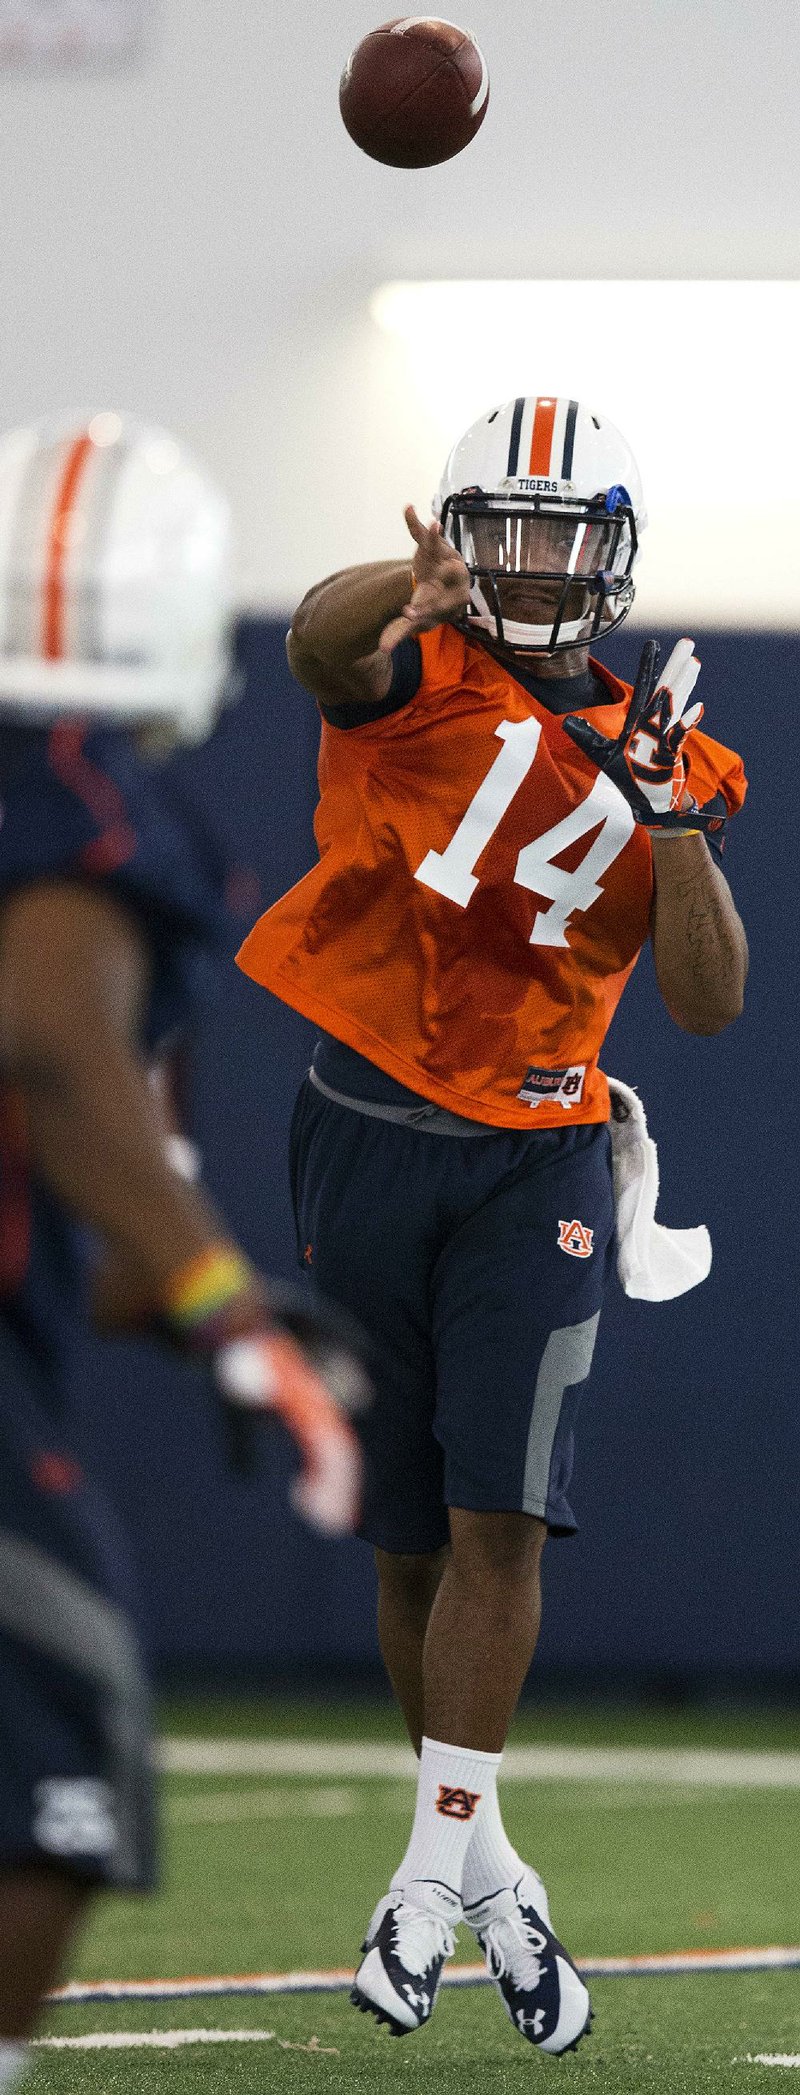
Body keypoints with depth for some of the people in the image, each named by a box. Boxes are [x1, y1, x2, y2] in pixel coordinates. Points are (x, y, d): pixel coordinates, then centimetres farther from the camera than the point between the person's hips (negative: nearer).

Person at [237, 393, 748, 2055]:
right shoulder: (415, 674, -3)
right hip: (368, 1142, 0)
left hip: (536, 1167, 0)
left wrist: (674, 815, -16)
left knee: (499, 1519, -14)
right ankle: (482, 1868, 21)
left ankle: (436, 1872, -12)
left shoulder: (648, 750, 5)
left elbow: (710, 1005, -2)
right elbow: (321, 644, -30)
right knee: (413, 1541, 7)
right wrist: (410, 596, -53)